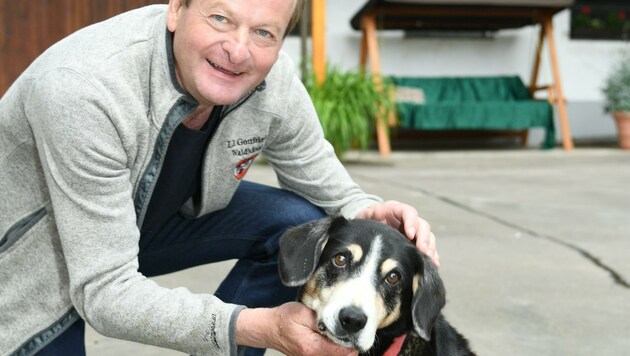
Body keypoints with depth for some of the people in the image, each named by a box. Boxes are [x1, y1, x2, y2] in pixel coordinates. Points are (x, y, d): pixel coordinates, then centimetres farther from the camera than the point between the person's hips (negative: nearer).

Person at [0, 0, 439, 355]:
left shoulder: (274, 80, -22)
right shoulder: (82, 89, -38)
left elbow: (325, 186, -6)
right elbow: (106, 292, -37)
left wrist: (367, 213, -31)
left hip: (157, 215, 5)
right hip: (39, 257, -4)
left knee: (304, 225, -12)